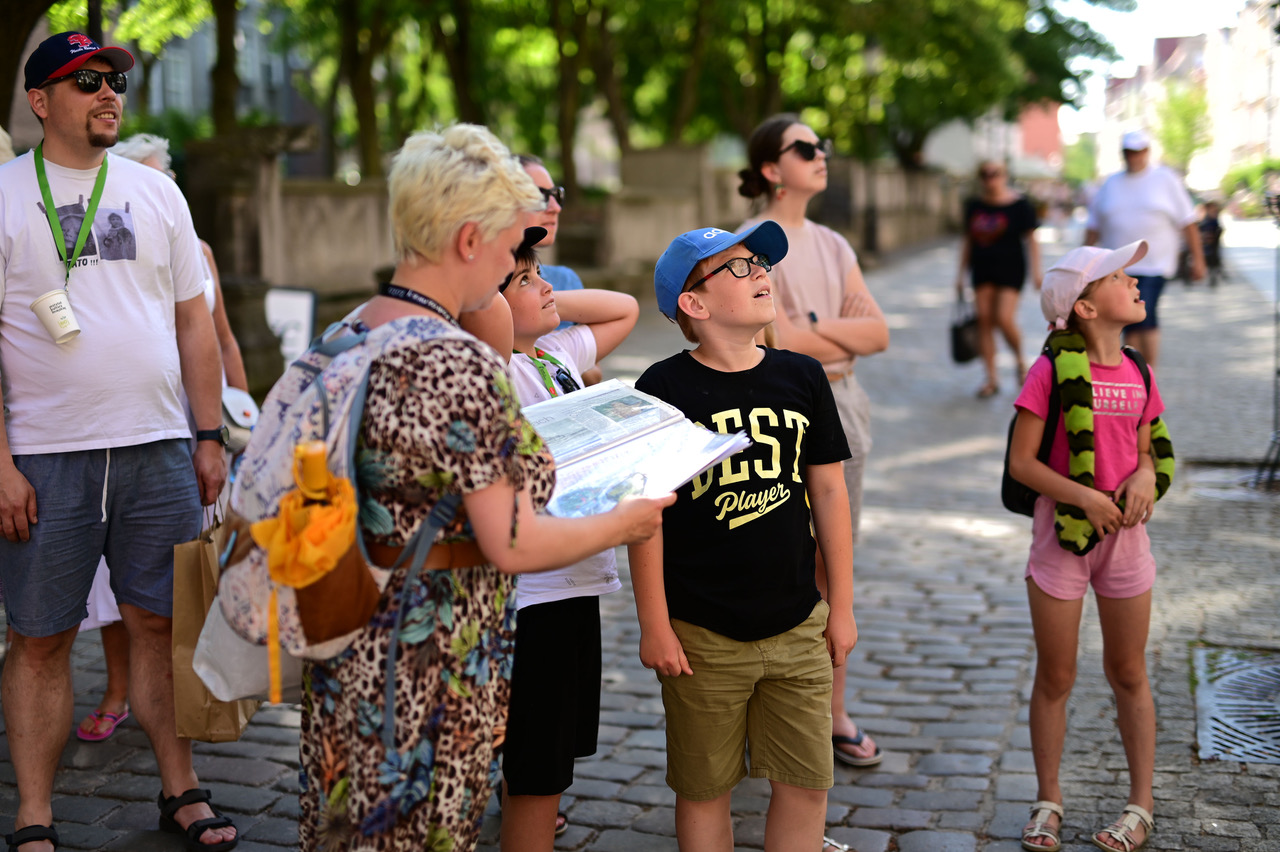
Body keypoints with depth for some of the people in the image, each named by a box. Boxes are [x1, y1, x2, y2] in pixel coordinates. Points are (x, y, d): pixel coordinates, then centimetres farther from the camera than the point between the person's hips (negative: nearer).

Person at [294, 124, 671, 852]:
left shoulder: (350, 333, 4)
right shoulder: (462, 368, -24)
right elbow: (512, 545, -21)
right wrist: (624, 524, -5)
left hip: (347, 643, 9)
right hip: (431, 667, -9)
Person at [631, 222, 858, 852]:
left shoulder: (801, 377, 3)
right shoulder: (664, 389, -8)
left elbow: (828, 491, 8)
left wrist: (841, 606, 9)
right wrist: (654, 627, -8)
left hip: (798, 627, 3)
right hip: (702, 635, -3)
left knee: (806, 783, 8)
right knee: (703, 789, 9)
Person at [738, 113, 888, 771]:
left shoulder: (831, 244, 14)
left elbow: (878, 332, 5)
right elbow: (779, 342, -18)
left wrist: (814, 329, -10)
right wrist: (847, 341, -4)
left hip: (840, 409, 6)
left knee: (834, 569, 10)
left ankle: (833, 713, 19)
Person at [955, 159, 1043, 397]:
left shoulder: (1019, 206, -4)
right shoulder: (973, 206, 9)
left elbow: (1031, 240, -3)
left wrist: (1036, 272, -10)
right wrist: (961, 272, 15)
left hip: (1010, 270, -4)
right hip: (982, 271, 4)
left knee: (1004, 319, -16)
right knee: (984, 321, 0)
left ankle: (1020, 361, 13)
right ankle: (991, 379, 7)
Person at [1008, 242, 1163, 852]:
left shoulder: (1136, 374, 2)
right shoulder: (1052, 371, -13)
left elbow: (1144, 451, 12)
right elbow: (1021, 462, -13)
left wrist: (1144, 476, -10)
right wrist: (1085, 498, -22)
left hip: (1124, 531, 4)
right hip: (1062, 533, -4)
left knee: (1129, 674, 14)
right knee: (1054, 679, 9)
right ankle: (1048, 801, 25)